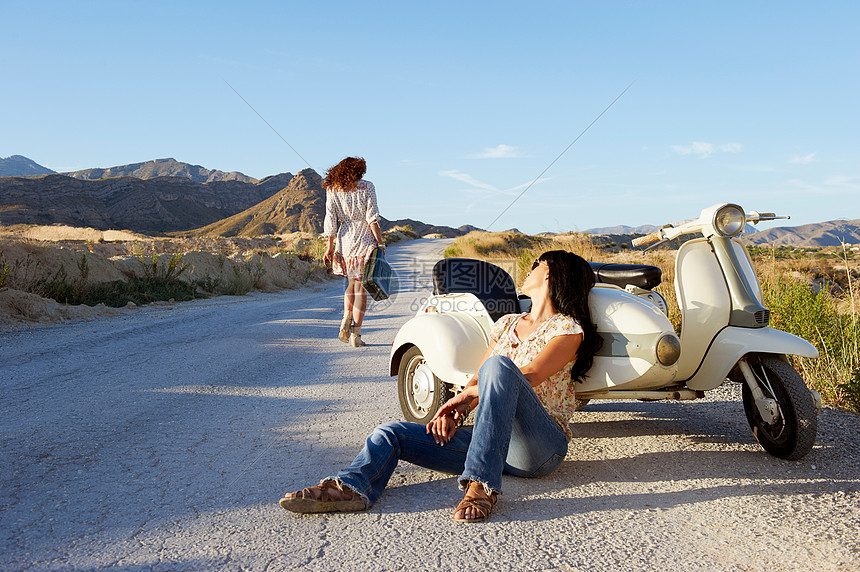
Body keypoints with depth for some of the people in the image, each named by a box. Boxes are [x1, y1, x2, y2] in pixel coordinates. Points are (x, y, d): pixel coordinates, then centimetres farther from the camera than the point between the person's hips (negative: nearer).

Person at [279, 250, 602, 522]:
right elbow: (476, 380, 16)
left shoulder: (569, 330, 0)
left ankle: (482, 485, -38)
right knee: (392, 433, -8)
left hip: (543, 446, -6)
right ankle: (352, 487, -37)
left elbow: (527, 377, -15)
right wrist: (454, 411, -4)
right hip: (493, 440, 7)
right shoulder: (507, 324, 22)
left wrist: (468, 394, -8)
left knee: (498, 366, -33)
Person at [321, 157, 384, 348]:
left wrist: (330, 246, 4)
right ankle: (355, 334, -2)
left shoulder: (332, 190, 5)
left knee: (352, 283, 22)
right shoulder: (367, 187, -2)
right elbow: (372, 217, -7)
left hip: (344, 241, 3)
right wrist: (380, 243, -5)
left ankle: (345, 322, 7)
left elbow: (330, 219, 2)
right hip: (365, 240, -3)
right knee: (361, 288, 1)